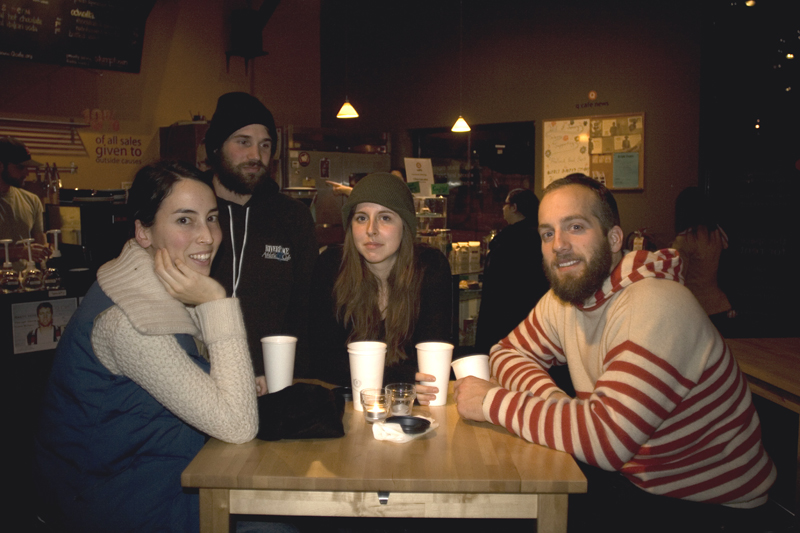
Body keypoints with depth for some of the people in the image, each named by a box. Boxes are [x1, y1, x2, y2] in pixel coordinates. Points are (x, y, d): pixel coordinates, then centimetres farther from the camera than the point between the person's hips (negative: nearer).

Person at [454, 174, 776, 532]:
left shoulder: (657, 306, -29)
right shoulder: (562, 298, -3)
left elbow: (607, 436, -36)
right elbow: (508, 353, 5)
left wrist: (493, 402, -26)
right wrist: (551, 400, -17)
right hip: (628, 473, 7)